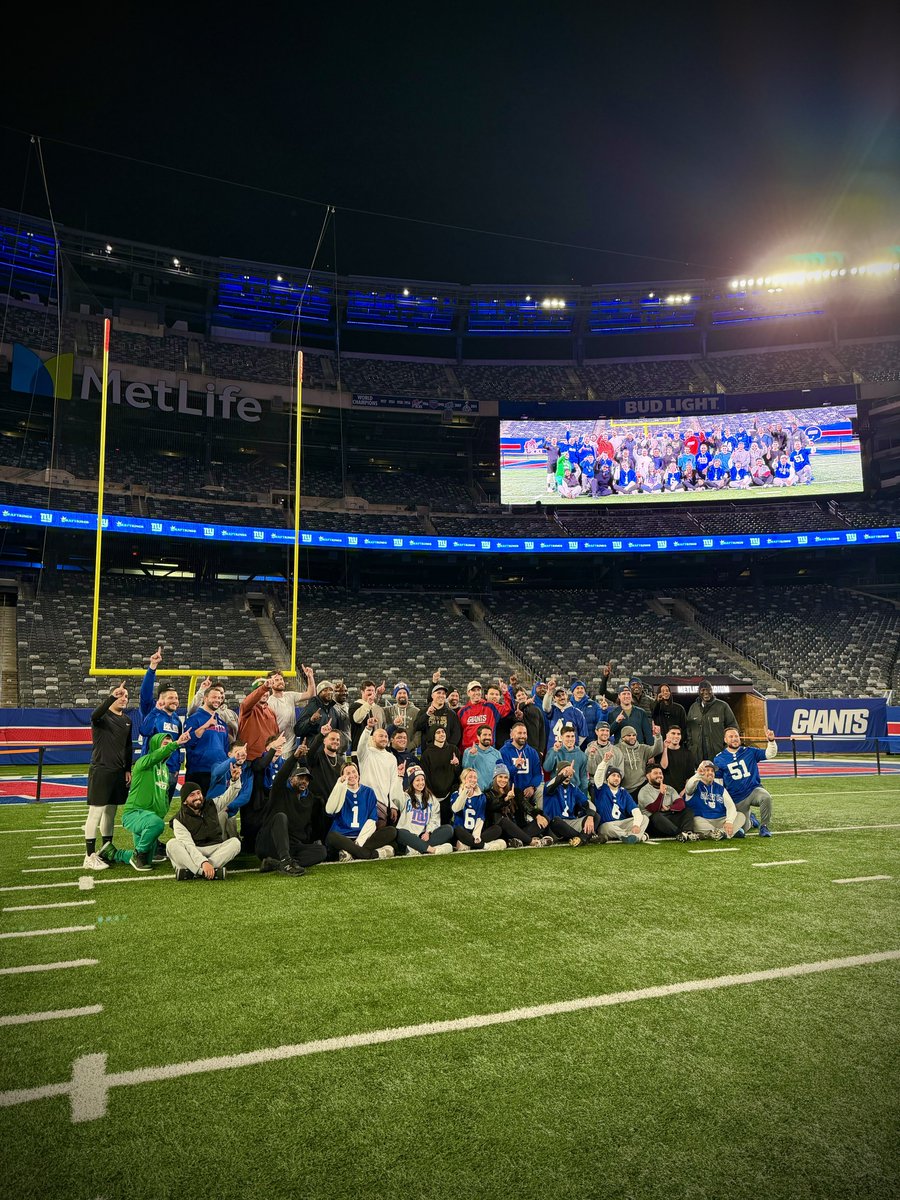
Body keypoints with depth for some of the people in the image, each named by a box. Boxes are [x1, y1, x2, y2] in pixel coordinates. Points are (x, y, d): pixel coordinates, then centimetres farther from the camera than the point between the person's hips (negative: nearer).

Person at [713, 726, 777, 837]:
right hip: (737, 799, 0)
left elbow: (770, 754, -3)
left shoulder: (750, 752, 3)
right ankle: (749, 819, 39)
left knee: (766, 797, -34)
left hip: (754, 790, 0)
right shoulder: (719, 759, 0)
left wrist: (771, 741, -22)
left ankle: (764, 827, -11)